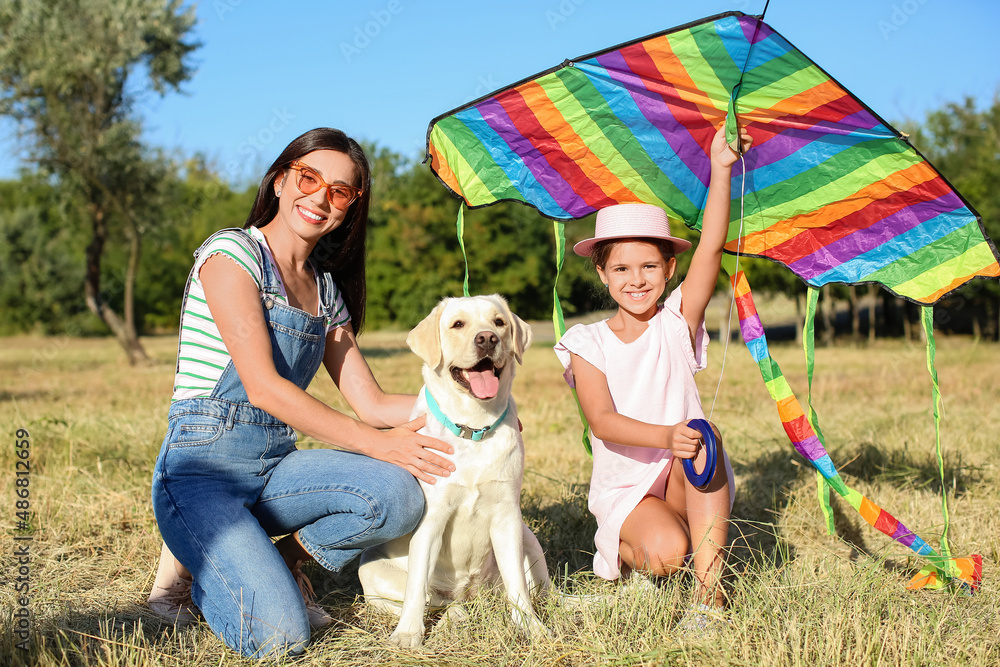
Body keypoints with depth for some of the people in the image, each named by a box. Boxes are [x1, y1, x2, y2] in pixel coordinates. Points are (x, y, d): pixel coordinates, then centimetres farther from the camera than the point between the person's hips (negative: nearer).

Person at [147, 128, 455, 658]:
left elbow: (371, 404, 10)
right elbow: (263, 386, -18)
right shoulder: (231, 252, -9)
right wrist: (375, 443, -20)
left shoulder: (326, 290, 14)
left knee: (398, 496, -23)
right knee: (280, 635, -24)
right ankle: (194, 565, 8)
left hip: (277, 467, 6)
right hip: (202, 470, -6)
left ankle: (281, 562, 4)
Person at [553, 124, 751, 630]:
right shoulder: (587, 344, -3)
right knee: (665, 553, -30)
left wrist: (720, 169, -22)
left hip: (687, 481, 1)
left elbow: (711, 247, -13)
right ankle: (623, 548, 10)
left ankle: (709, 589, -25)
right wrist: (664, 436, -35)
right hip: (624, 485, -1)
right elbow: (602, 421, -17)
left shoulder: (677, 323, 0)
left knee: (703, 439, -32)